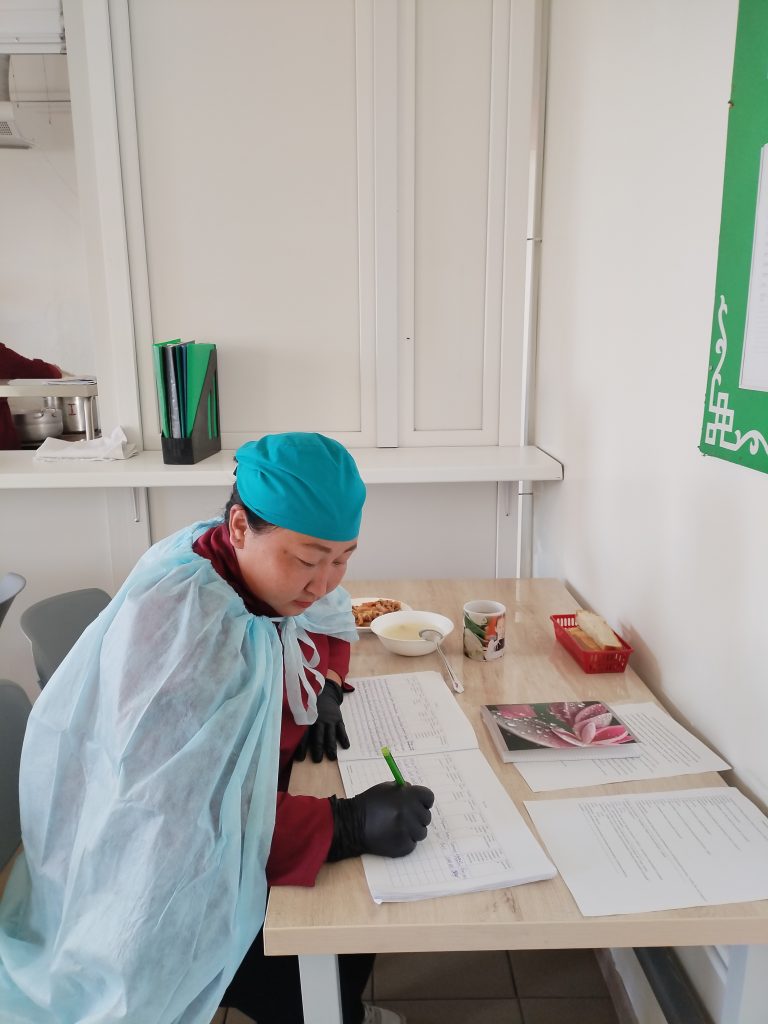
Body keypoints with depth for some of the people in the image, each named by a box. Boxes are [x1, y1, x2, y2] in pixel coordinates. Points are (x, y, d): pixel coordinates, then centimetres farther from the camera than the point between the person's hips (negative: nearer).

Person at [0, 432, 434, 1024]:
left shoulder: (265, 567, -11)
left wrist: (325, 687, -9)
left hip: (240, 799, 7)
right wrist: (347, 825, -37)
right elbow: (179, 819, -33)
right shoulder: (180, 624, -33)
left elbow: (329, 622, 11)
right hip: (163, 875, -7)